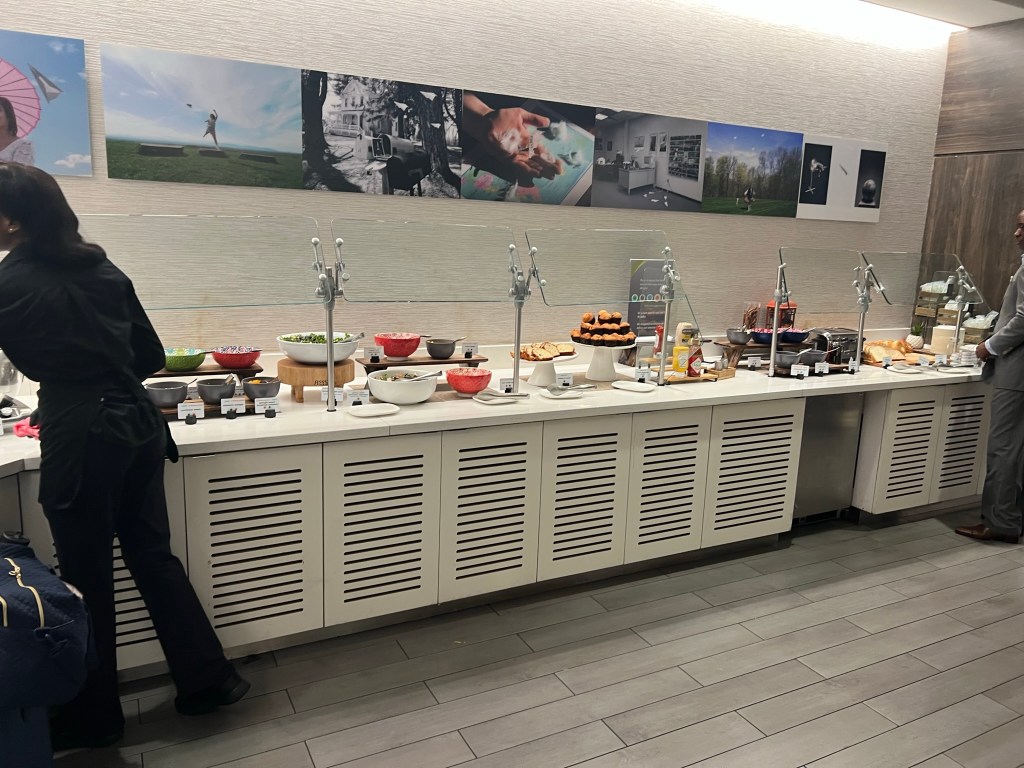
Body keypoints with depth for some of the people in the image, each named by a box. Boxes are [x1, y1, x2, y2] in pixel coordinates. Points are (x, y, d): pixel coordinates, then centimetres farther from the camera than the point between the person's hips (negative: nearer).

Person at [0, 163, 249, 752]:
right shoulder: (104, 270, 7)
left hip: (81, 439, -6)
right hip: (139, 426, 6)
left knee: (87, 575, 8)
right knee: (153, 554, 17)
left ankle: (93, 718, 26)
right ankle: (208, 679, 26)